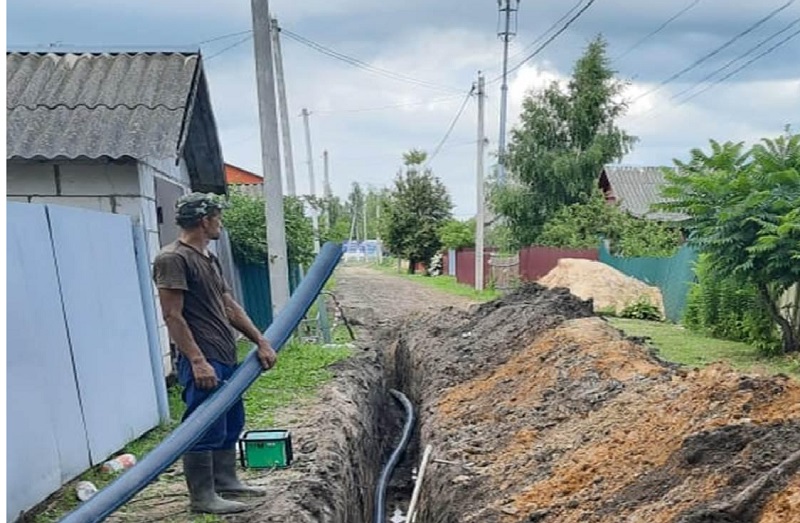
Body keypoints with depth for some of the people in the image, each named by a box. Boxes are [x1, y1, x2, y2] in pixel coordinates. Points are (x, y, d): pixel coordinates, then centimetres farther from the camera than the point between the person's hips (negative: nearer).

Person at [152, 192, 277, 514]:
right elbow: (173, 316, -17)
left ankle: (226, 482, 32)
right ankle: (202, 497, 14)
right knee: (207, 430, -1)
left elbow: (230, 307, 17)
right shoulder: (173, 259, -12)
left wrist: (261, 342, 13)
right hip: (203, 362, -10)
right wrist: (197, 361, -22)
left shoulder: (209, 258, 16)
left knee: (231, 425, 17)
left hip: (226, 358, 10)